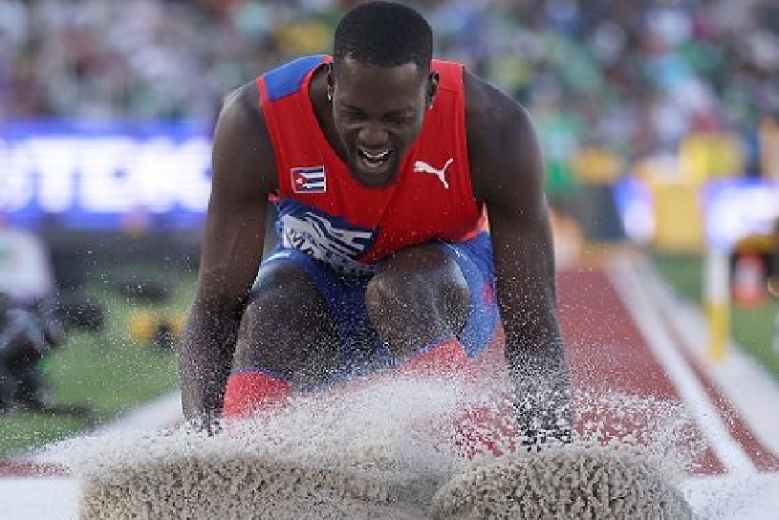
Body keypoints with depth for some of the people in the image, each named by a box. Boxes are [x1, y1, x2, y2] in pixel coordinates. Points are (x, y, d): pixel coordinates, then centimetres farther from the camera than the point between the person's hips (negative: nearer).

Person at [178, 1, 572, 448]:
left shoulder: (494, 130, -31)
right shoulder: (256, 122, -30)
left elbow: (532, 323, -28)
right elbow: (216, 307, -29)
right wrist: (200, 439, -44)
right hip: (318, 280, 1)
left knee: (402, 292, -36)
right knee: (273, 311, -34)